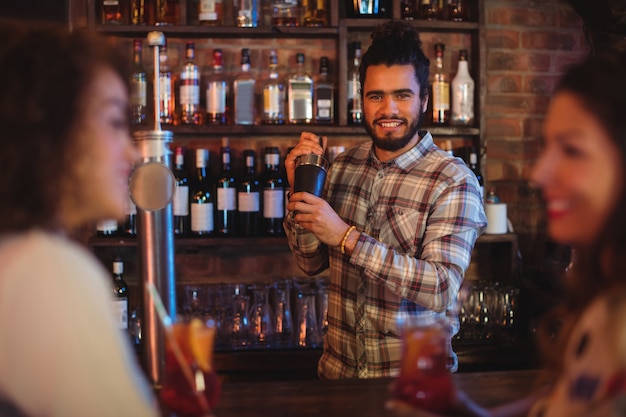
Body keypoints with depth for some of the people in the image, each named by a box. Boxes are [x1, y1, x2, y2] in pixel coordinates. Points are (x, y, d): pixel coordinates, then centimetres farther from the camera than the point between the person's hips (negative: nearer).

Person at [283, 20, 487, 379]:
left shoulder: (455, 181, -16)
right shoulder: (343, 166, -1)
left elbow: (441, 290, -26)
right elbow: (312, 262, 6)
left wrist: (347, 237, -31)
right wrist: (300, 192, -10)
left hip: (413, 375, -4)